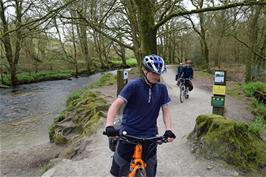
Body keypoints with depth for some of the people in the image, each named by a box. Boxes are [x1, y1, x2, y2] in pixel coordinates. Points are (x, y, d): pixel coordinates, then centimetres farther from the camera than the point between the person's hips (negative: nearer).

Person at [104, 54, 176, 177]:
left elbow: (165, 110, 2)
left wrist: (168, 130, -13)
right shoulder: (134, 85, -14)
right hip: (128, 134, -3)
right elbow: (116, 104, -18)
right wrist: (109, 126, -31)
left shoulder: (161, 89, -2)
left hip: (149, 136, 3)